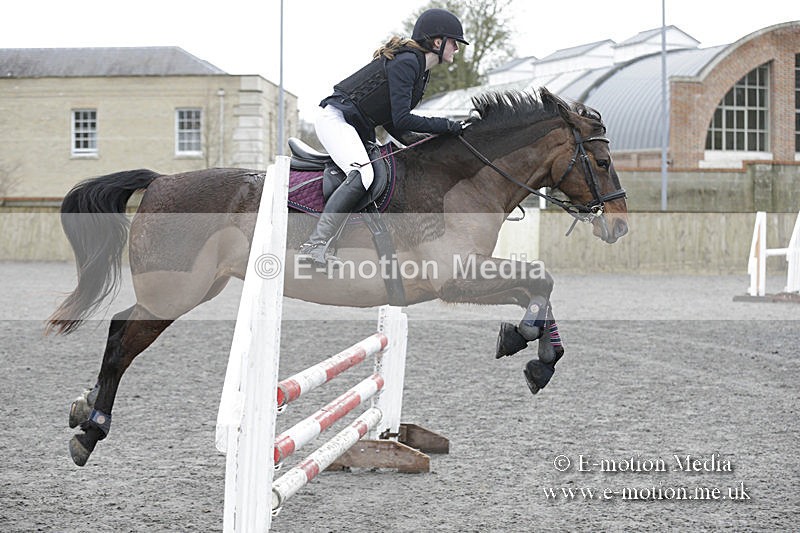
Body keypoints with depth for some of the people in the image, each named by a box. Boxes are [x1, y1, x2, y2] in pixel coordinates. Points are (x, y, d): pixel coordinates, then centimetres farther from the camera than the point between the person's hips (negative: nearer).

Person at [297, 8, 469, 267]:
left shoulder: (420, 70, 16)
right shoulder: (406, 62, -16)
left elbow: (390, 121, 16)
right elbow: (401, 120, -22)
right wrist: (444, 125, -15)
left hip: (358, 129, 11)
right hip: (336, 118, -11)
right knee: (361, 174, -31)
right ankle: (314, 245, -40)